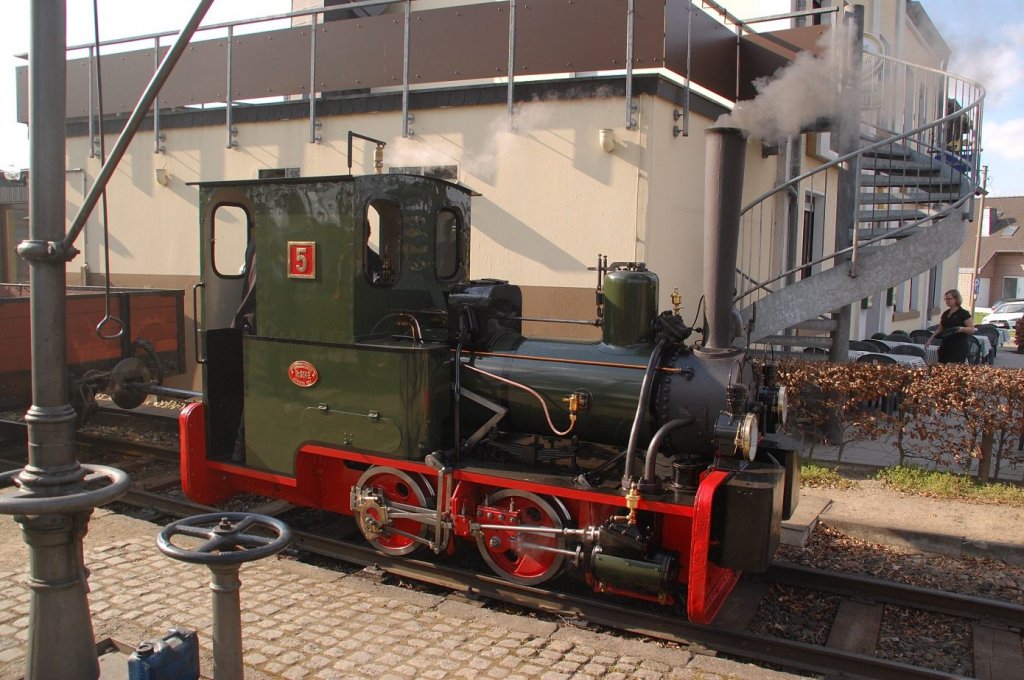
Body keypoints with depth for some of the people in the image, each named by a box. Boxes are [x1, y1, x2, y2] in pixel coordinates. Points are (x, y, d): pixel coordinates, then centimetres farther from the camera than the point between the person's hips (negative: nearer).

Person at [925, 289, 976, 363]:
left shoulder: (964, 314, -6)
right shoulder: (945, 314, 14)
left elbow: (972, 330, -8)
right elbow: (940, 329, 20)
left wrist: (962, 329, -27)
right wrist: (930, 339, 11)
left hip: (959, 347, -7)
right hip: (946, 346, 7)